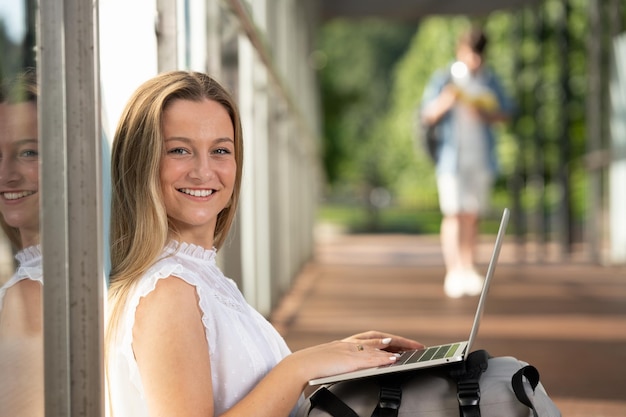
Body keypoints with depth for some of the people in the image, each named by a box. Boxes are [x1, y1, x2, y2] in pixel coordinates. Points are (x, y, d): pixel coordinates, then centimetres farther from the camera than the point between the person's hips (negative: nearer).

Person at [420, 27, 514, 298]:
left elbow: (506, 111, 10)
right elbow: (428, 116, -5)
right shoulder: (443, 79, 1)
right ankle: (453, 272, -12)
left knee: (473, 215, 4)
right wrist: (445, 101, -24)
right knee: (453, 213, -10)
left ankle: (469, 270, 10)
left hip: (481, 156, 3)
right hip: (452, 156, -3)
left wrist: (486, 115, -10)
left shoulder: (489, 80, 10)